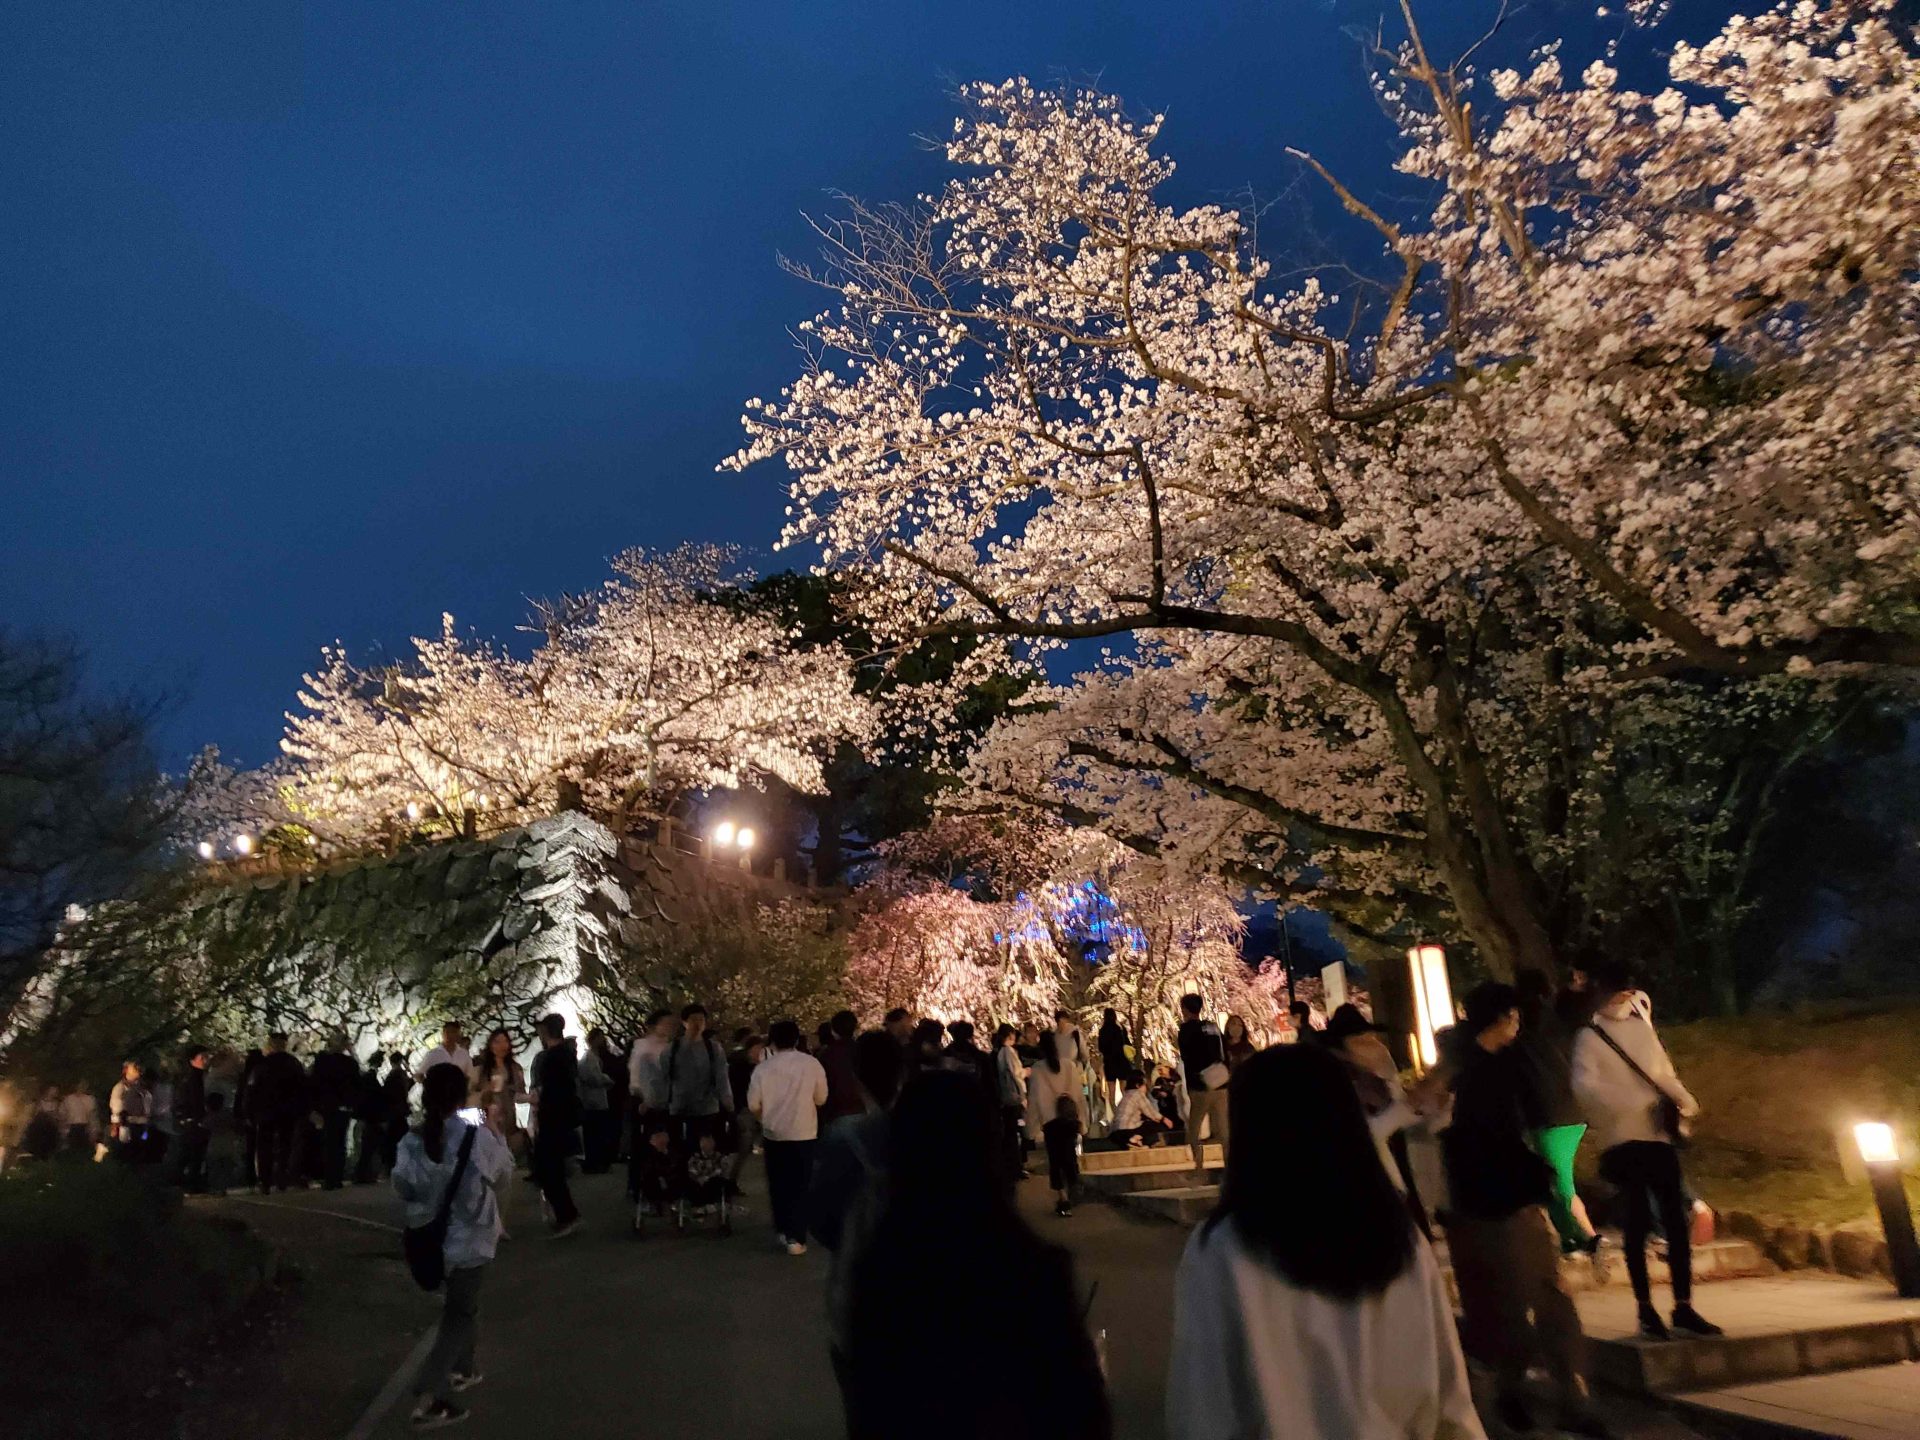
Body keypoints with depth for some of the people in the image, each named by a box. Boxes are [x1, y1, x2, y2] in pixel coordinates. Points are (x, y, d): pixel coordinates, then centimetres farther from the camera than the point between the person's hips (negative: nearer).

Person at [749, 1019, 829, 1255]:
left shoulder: (763, 1067, -6)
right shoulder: (811, 1063, -8)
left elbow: (753, 1104, -2)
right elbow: (821, 1098, 0)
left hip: (774, 1132, 1)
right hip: (803, 1132, -1)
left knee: (778, 1184, 16)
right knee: (800, 1185, 5)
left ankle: (782, 1231, 23)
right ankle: (796, 1238, 1)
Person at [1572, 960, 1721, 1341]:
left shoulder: (1642, 1024, 12)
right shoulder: (1590, 1037, -6)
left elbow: (1663, 1070, 20)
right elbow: (1584, 1085, -19)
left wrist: (1683, 1098, 1)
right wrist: (1636, 1103, -28)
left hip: (1659, 1134, 5)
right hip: (1623, 1139, -5)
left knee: (1676, 1218, 5)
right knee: (1638, 1222, -1)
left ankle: (1683, 1307, 14)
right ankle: (1646, 1310, 9)